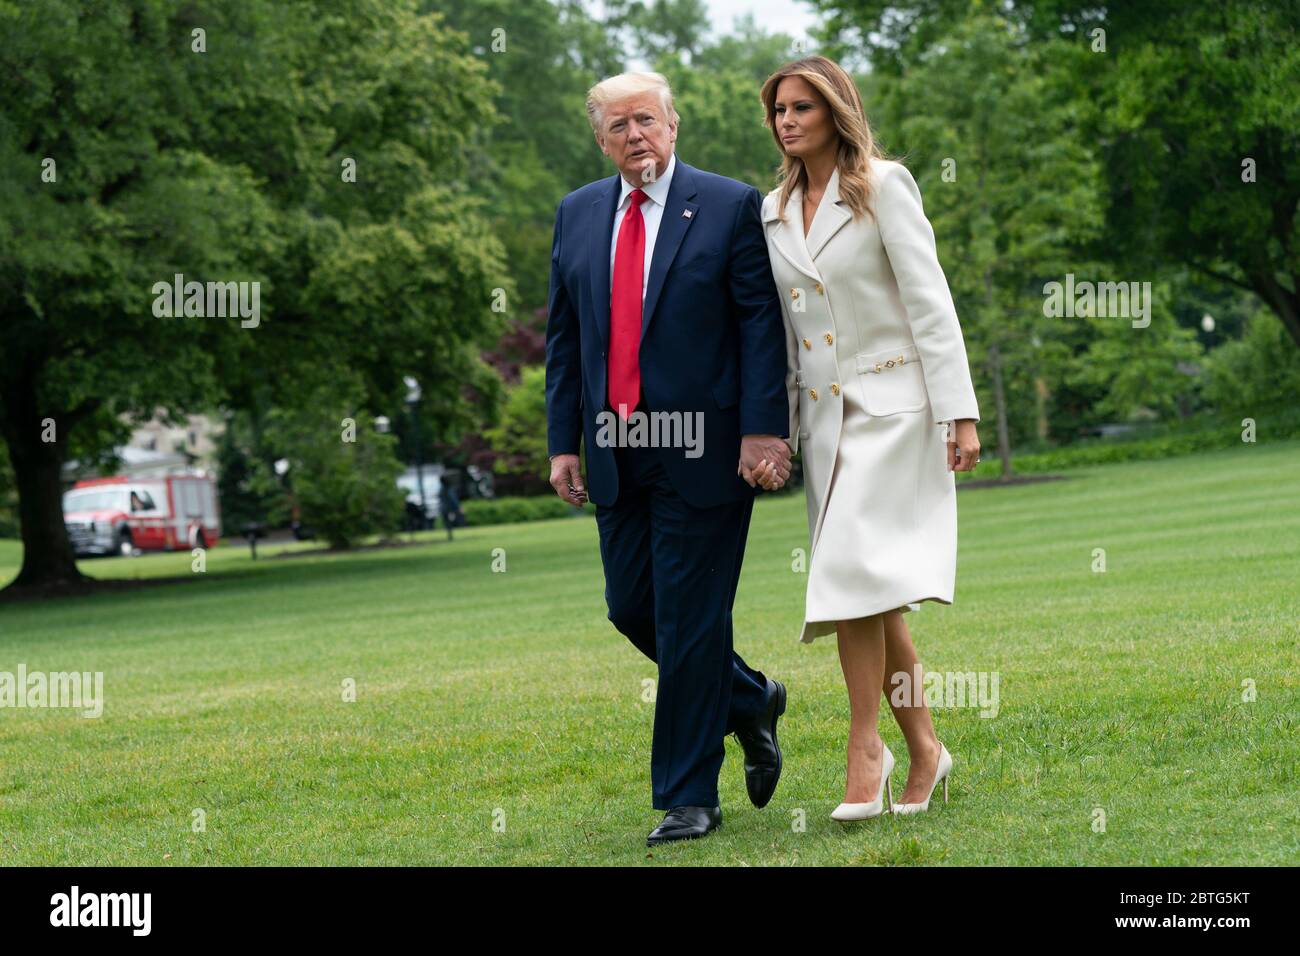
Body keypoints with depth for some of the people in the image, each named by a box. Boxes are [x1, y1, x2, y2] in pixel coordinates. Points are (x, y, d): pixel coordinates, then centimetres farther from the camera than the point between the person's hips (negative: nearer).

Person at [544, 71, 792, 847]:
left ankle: (690, 798, 5)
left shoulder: (731, 207, -3)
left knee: (690, 619, -3)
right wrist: (563, 442, 7)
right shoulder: (578, 214, 11)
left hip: (704, 452, -5)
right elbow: (564, 336, 12)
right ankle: (751, 702, 33)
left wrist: (764, 428, -15)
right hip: (617, 455, 6)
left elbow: (763, 323, -7)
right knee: (631, 608, 10)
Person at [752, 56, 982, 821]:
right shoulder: (775, 211, 12)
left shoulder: (884, 186, -6)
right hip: (825, 414, 6)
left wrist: (959, 413, -16)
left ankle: (865, 747, -10)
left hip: (892, 406, -6)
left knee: (852, 574, -17)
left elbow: (930, 299, -10)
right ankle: (924, 749, 14)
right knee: (875, 593, 6)